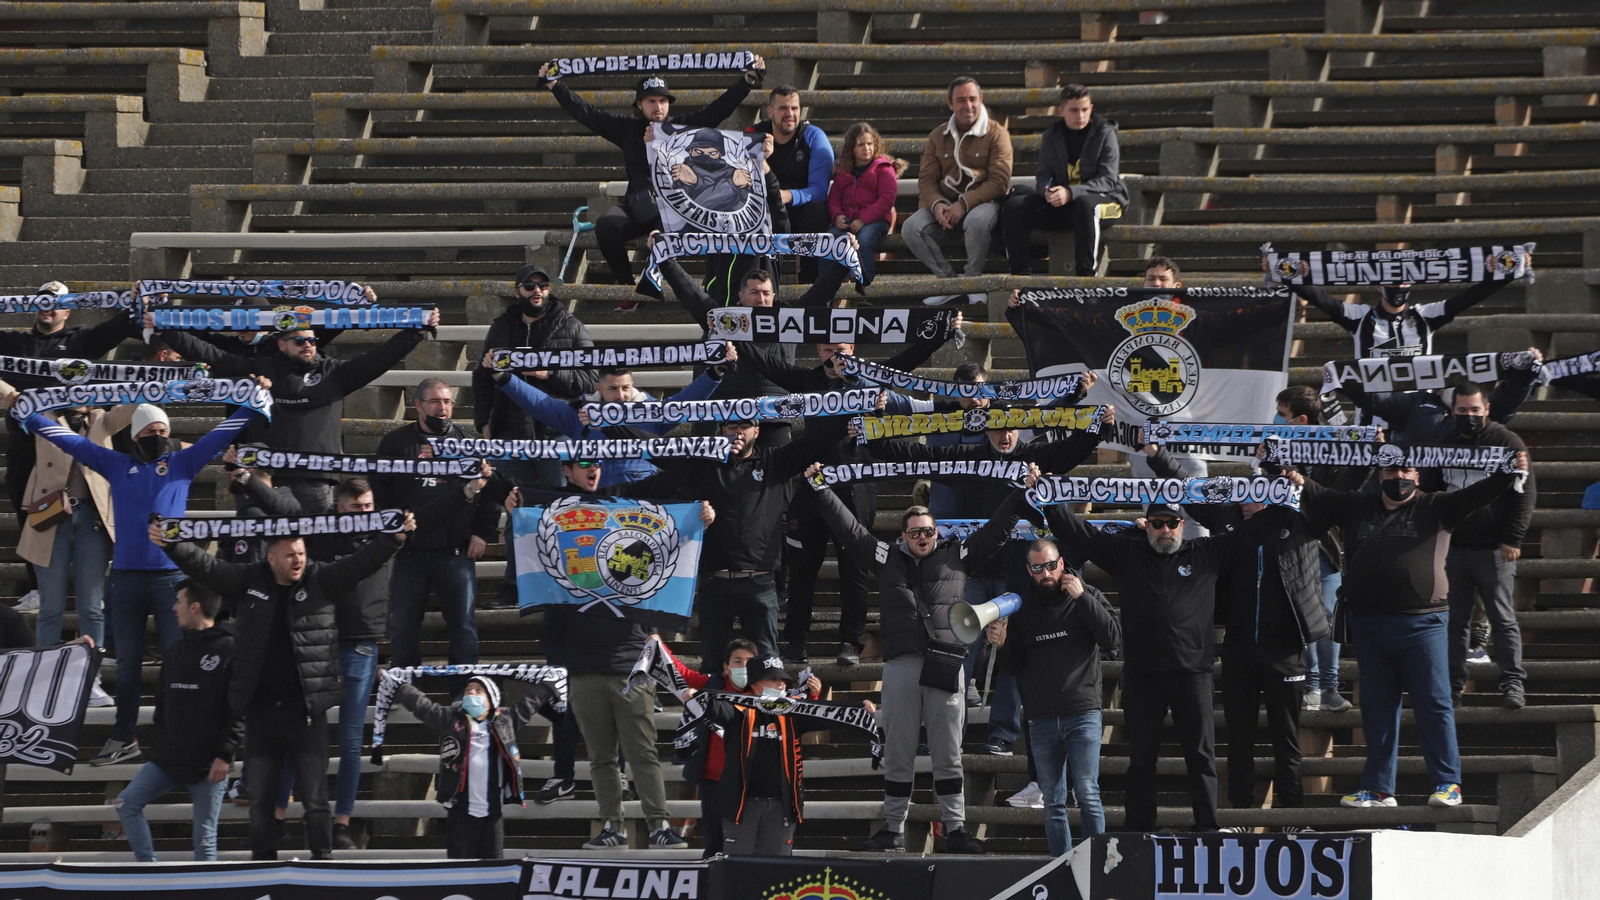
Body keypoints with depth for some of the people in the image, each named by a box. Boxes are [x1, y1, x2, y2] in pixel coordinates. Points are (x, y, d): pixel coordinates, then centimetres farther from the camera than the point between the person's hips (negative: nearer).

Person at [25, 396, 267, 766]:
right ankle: (124, 738, 13)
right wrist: (26, 413, 14)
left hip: (171, 577, -2)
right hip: (126, 578, 2)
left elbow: (223, 432, 11)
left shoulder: (182, 463, 9)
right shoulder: (117, 465, 12)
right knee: (127, 662, 8)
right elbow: (69, 439, 15)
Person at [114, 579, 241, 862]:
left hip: (209, 764, -7)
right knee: (126, 804, -5)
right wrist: (158, 742, 14)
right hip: (168, 759, 7)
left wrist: (225, 754, -17)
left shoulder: (229, 650, -8)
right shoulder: (174, 652, 15)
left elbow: (240, 709, -12)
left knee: (205, 838, -4)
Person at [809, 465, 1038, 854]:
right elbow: (849, 528, 17)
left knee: (948, 755, 0)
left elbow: (995, 530, 17)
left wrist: (1021, 494, 14)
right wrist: (821, 491, 16)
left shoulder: (956, 556, 12)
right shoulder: (887, 558, 14)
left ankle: (955, 828, 3)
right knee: (897, 754, 5)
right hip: (900, 663, 1)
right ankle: (893, 830, 11)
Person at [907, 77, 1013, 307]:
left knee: (977, 221, -40)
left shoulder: (996, 134, -2)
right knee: (911, 228, -23)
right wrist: (937, 205, -17)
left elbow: (999, 181, -11)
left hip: (983, 202, -4)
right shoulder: (938, 136, 11)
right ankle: (948, 281, -9)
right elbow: (926, 179, 7)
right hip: (945, 204, 4)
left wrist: (964, 204, -22)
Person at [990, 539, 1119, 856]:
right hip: (1041, 720, 4)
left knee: (1087, 793, -11)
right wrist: (1002, 645, -7)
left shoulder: (1088, 598, 4)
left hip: (1082, 714, -4)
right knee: (1052, 802, 6)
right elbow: (1012, 666, 15)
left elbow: (1113, 639, -10)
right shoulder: (1022, 609, 13)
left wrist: (1082, 598, -13)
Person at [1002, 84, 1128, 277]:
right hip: (1060, 203, 5)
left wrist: (1071, 193, -29)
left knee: (1084, 204, -41)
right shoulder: (1052, 136, 8)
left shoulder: (1104, 133, -5)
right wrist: (1048, 191, -20)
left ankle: (1086, 273, -40)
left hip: (1104, 197, -5)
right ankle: (1021, 271, -16)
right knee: (1012, 207, -15)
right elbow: (1043, 176, 7)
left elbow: (1108, 180, -14)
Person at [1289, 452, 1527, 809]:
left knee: (1433, 703, -5)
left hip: (1422, 622, -4)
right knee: (1377, 709, 9)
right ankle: (1379, 789, 15)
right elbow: (1319, 498, 16)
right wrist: (1299, 481, -5)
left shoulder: (1434, 508, 6)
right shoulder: (1357, 507, 16)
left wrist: (1507, 476, -20)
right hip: (1369, 627, 4)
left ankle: (1448, 783, -3)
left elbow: (1475, 496, -4)